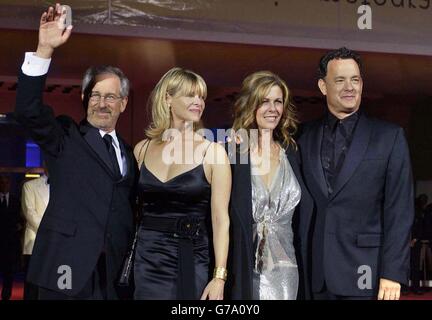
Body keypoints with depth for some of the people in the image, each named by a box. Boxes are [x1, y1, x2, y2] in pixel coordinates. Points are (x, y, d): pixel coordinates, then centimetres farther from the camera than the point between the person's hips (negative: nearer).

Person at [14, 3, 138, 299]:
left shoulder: (129, 152, 17)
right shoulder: (66, 137, 3)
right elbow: (28, 111, -15)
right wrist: (45, 50, -23)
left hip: (116, 271, 5)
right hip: (69, 265, -4)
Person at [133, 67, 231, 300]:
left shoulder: (213, 152, -3)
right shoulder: (142, 150, 5)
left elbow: (220, 220, -7)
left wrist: (219, 277, -14)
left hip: (192, 261, -2)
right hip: (146, 260, 2)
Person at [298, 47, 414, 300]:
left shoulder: (390, 136, 0)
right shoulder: (306, 137, 7)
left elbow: (399, 211, -4)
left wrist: (392, 273, -9)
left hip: (365, 271, -2)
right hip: (316, 275, 2)